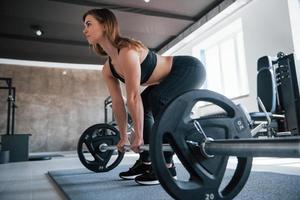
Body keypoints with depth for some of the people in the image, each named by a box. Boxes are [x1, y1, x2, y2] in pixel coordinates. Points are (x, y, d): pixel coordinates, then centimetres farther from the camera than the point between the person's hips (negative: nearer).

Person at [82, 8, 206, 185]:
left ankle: (167, 165, -17)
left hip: (190, 69, -9)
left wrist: (139, 136, -28)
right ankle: (146, 161, 12)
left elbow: (133, 97, -32)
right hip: (171, 77, 9)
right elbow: (118, 103, 2)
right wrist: (123, 137, 6)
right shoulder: (108, 69, -3)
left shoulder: (127, 51, -30)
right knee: (142, 107, 4)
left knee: (159, 99, -29)